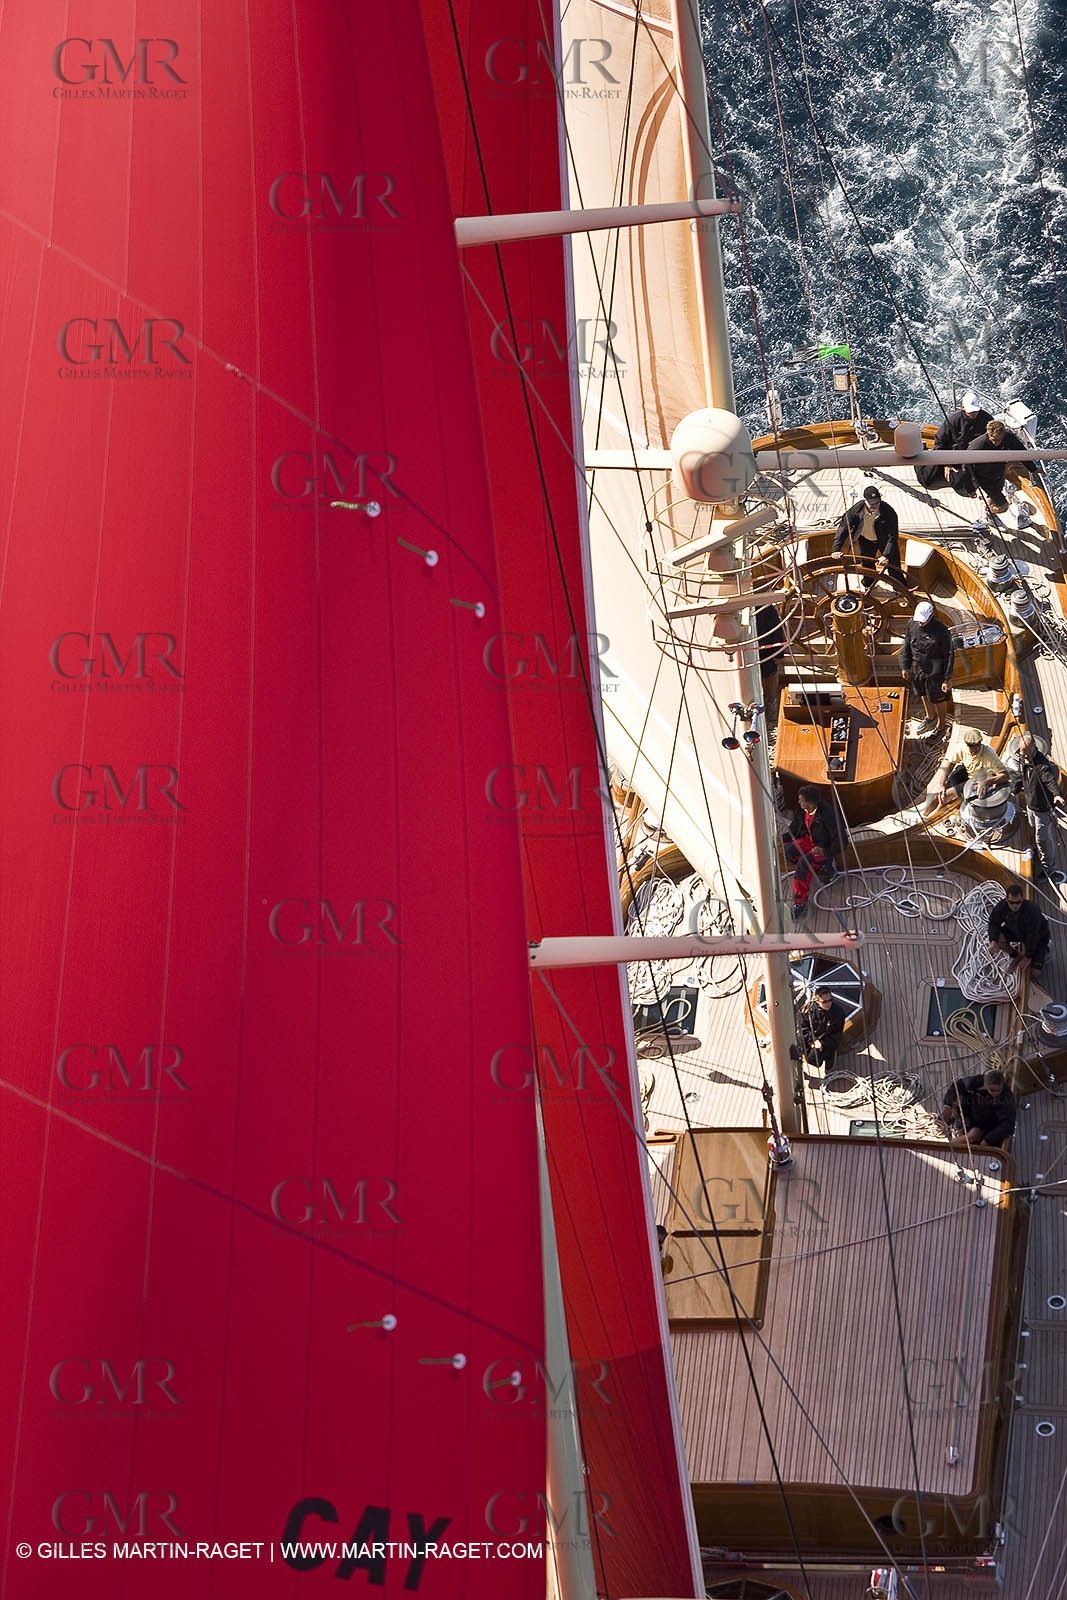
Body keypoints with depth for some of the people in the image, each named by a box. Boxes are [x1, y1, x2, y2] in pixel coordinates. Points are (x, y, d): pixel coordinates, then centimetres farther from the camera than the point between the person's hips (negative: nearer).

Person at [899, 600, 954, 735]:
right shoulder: (912, 624, -10)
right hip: (917, 667, 6)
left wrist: (947, 678, -17)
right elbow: (906, 646, 5)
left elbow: (949, 655, -18)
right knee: (923, 694, 26)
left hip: (935, 671, -6)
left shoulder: (941, 630, -25)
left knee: (938, 699, 12)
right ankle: (930, 718, 52)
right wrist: (906, 666, 10)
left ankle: (940, 726, 35)